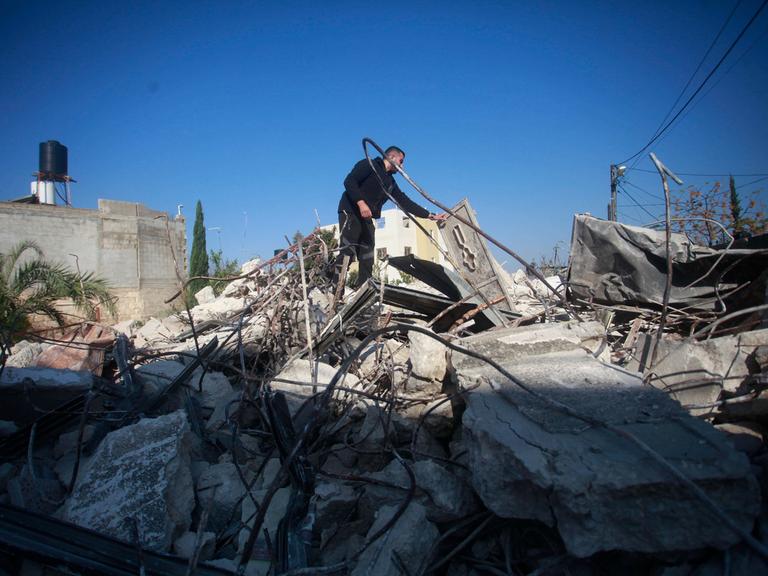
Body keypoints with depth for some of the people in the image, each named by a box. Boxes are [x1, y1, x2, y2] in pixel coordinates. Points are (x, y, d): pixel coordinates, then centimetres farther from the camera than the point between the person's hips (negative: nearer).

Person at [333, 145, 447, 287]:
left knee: (367, 260, 2)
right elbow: (349, 181, -14)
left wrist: (431, 215, 13)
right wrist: (361, 202, -26)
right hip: (350, 211, -8)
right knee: (347, 252, -18)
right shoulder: (369, 165, -1)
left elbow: (405, 202, 18)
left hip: (367, 218, 8)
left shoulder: (390, 182, 20)